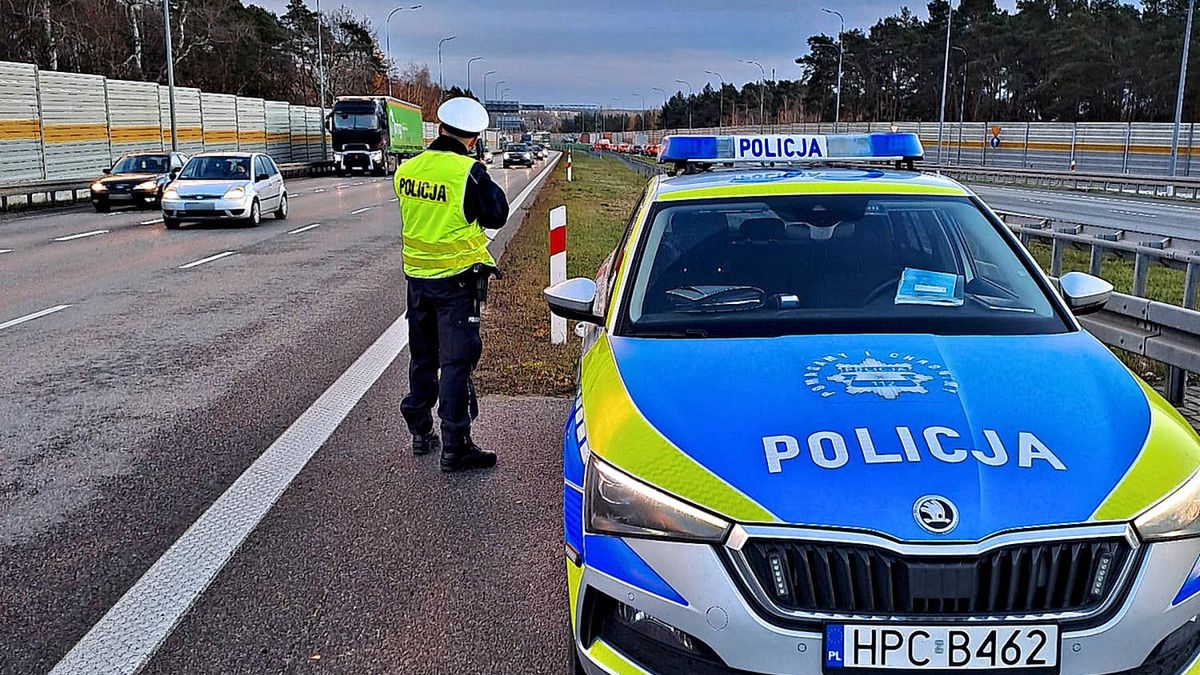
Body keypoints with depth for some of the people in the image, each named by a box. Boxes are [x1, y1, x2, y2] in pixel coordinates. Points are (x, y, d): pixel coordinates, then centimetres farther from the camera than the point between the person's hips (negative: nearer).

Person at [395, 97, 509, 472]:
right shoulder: (469, 172, -17)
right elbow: (496, 215, -9)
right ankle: (455, 447, 1)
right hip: (457, 279, -6)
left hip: (416, 276, 6)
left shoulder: (407, 169, 1)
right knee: (456, 362, -1)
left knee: (422, 357, 18)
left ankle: (421, 433, 29)